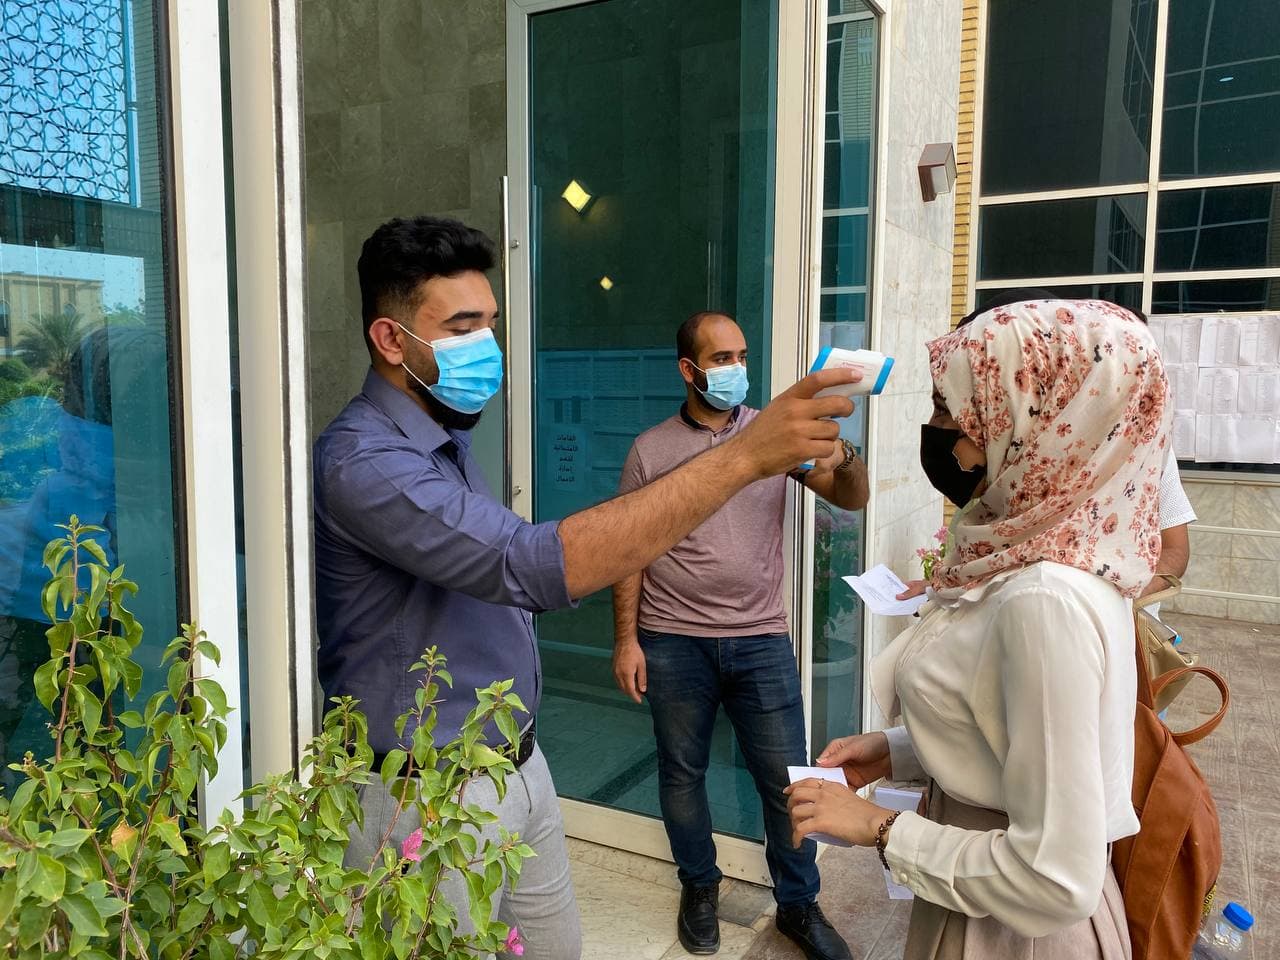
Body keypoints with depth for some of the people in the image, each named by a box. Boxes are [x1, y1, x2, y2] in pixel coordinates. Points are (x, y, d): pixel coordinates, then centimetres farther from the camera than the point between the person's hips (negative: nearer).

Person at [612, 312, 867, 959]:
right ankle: (699, 888, 37)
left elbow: (852, 499, -3)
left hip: (761, 639, 1)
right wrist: (626, 640, -2)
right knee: (682, 771, 14)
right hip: (674, 642, 0)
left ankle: (799, 905, 28)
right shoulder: (650, 450, 0)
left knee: (785, 777, 6)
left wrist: (841, 458, -26)